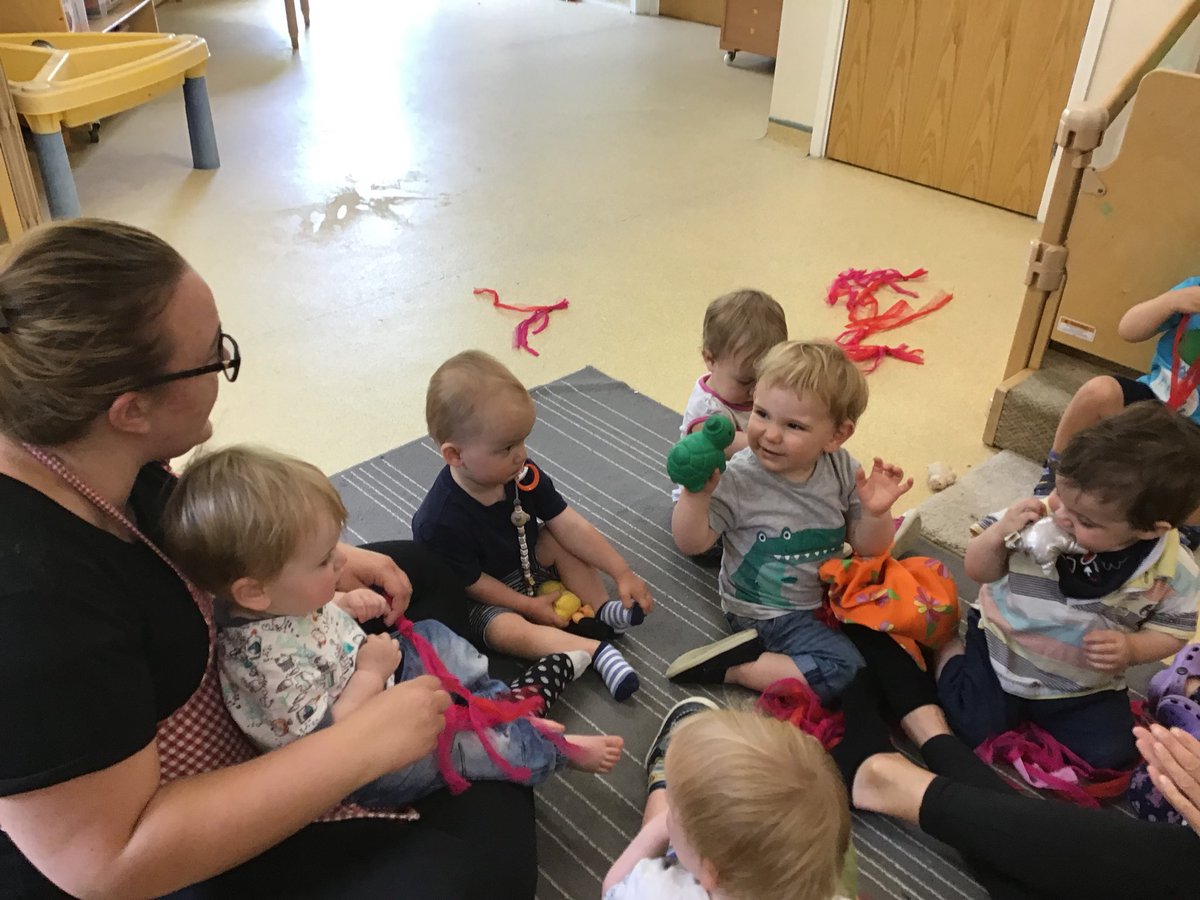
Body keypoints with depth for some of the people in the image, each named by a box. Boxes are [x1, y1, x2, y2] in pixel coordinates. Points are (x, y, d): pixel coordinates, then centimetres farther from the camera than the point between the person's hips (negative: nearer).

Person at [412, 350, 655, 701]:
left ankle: (602, 610, -8)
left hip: (526, 565, 7)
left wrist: (622, 572, -16)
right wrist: (530, 605, -18)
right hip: (480, 602, -6)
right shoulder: (440, 522, -33)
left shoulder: (523, 475, -16)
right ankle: (597, 650, -31)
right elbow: (471, 583, -21)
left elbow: (570, 525, -13)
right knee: (509, 630, -31)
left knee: (561, 543, -12)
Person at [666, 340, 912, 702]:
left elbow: (865, 547, -2)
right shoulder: (739, 478, -23)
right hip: (767, 612, -6)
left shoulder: (841, 469, -10)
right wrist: (697, 492, -36)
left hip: (829, 593, 6)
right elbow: (691, 543, -18)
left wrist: (876, 513, -24)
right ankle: (730, 664, -8)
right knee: (845, 670, -20)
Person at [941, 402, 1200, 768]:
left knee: (1110, 757, -6)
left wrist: (1131, 649, -23)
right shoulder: (1036, 516, -22)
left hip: (1087, 689, 2)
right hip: (1003, 652, -2)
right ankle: (952, 652, 17)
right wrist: (998, 534, -30)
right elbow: (980, 572, -9)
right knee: (975, 727, -12)